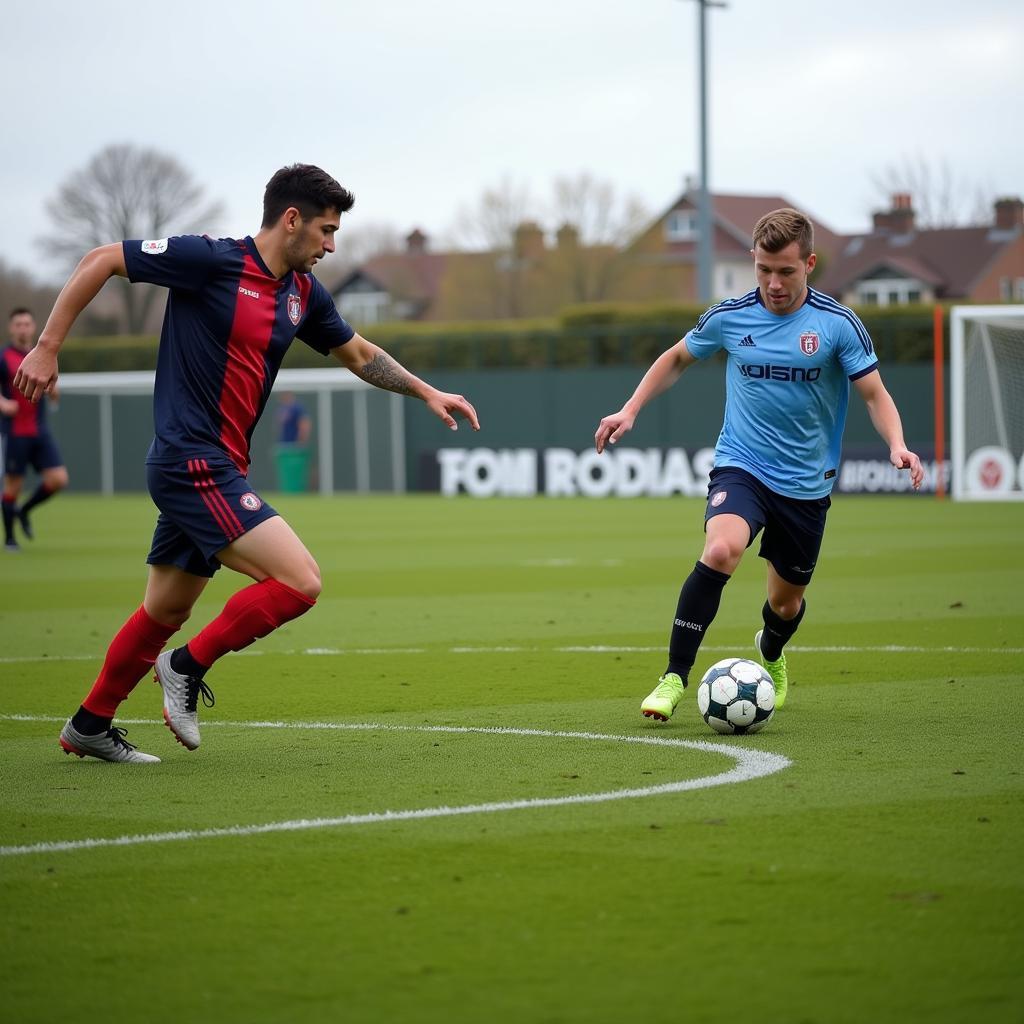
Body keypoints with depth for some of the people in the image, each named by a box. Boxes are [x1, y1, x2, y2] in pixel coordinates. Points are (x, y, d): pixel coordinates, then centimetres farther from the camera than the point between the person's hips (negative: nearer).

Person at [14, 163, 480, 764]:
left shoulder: (304, 292, 10)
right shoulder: (211, 260, -14)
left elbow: (358, 353, 27)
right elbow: (101, 261, -9)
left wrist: (427, 393, 21)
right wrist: (48, 348, -11)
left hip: (219, 470, 9)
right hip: (192, 463, -9)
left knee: (166, 612, 18)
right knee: (300, 582, -15)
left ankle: (90, 725, 32)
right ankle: (189, 667, 0)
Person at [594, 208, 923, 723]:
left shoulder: (838, 324, -10)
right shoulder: (729, 317, -5)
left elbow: (874, 394, -5)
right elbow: (677, 358, 14)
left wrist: (896, 445, -24)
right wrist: (630, 410, 5)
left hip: (807, 484, 1)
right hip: (740, 467, -1)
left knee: (786, 603, 14)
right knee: (720, 550, -31)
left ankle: (770, 656, 52)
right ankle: (673, 678, -24)